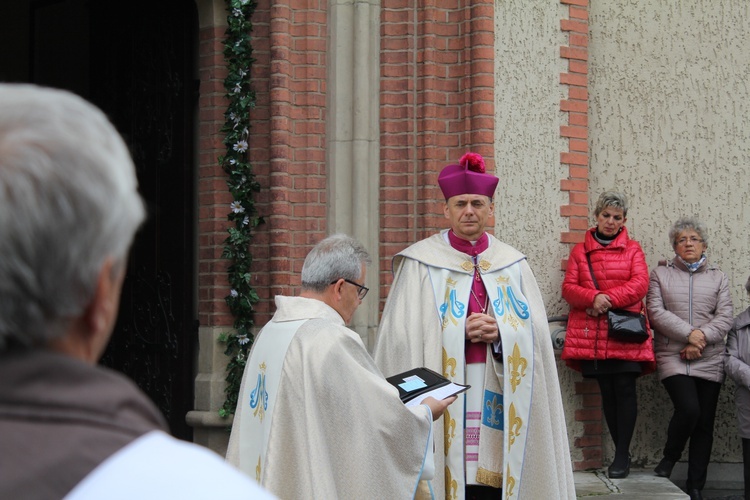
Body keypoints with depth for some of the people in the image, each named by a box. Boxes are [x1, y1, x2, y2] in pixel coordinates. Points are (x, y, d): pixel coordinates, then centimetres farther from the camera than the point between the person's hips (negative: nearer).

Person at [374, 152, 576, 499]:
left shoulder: (512, 264, 11)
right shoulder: (421, 263, 2)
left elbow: (535, 332, 6)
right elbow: (404, 336, -5)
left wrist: (501, 333, -12)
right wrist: (461, 331, -14)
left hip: (499, 396, 2)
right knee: (450, 470, -8)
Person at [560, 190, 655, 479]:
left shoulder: (633, 249, 10)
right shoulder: (580, 251, 13)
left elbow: (640, 284, -3)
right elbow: (568, 288, 5)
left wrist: (609, 299, -15)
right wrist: (593, 298, -14)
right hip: (591, 333, 2)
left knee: (624, 388, -7)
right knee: (607, 391, 4)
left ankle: (622, 455, -4)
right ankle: (621, 453, 10)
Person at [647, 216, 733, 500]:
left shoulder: (717, 278, 13)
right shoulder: (661, 274, 9)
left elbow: (725, 318, 3)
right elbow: (656, 312, -4)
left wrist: (701, 338, -14)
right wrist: (690, 333, -14)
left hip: (709, 360, 3)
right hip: (672, 357, -3)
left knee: (705, 423, 1)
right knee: (688, 409, -23)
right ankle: (669, 458, 4)